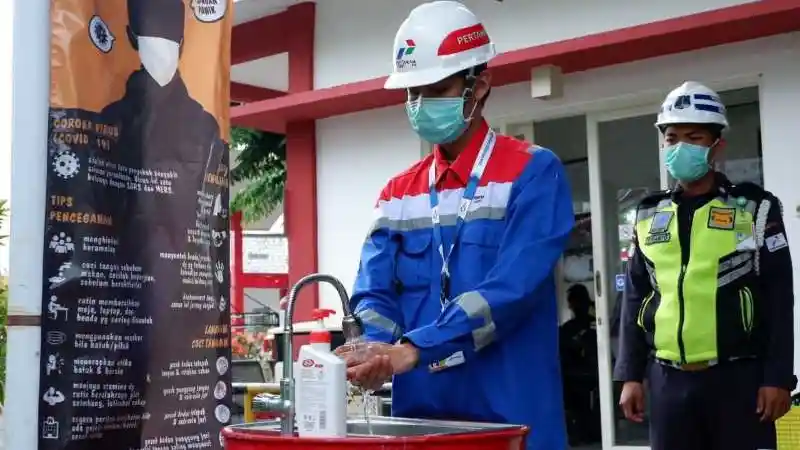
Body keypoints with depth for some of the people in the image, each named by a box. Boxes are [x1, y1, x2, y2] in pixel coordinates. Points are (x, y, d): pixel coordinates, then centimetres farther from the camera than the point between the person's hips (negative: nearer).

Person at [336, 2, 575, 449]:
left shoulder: (533, 172, -7)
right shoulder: (399, 192, 10)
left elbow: (509, 289, -18)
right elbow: (374, 292, 2)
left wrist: (415, 349, -27)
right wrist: (374, 349, -20)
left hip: (510, 414, -4)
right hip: (420, 410, 5)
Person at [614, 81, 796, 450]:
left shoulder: (755, 208, 1)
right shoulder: (649, 216, 11)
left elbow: (778, 297, -2)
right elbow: (635, 299, 12)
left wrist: (778, 377, -8)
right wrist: (631, 375, 7)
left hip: (738, 378, -3)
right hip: (669, 380, 3)